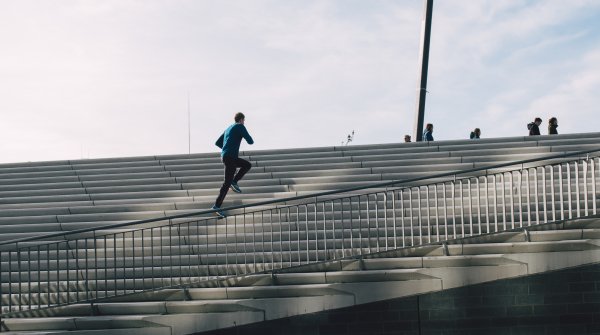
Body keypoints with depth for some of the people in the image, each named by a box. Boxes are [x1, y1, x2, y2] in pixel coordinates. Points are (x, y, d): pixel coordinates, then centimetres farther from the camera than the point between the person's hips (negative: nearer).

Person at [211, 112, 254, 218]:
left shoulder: (228, 129, 23)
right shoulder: (240, 126, -2)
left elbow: (218, 143, 26)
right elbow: (250, 141, -6)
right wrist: (251, 140, 18)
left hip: (225, 156, 9)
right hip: (230, 158, -9)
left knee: (247, 165, 22)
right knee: (227, 183, -9)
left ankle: (234, 182, 7)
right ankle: (217, 206, -12)